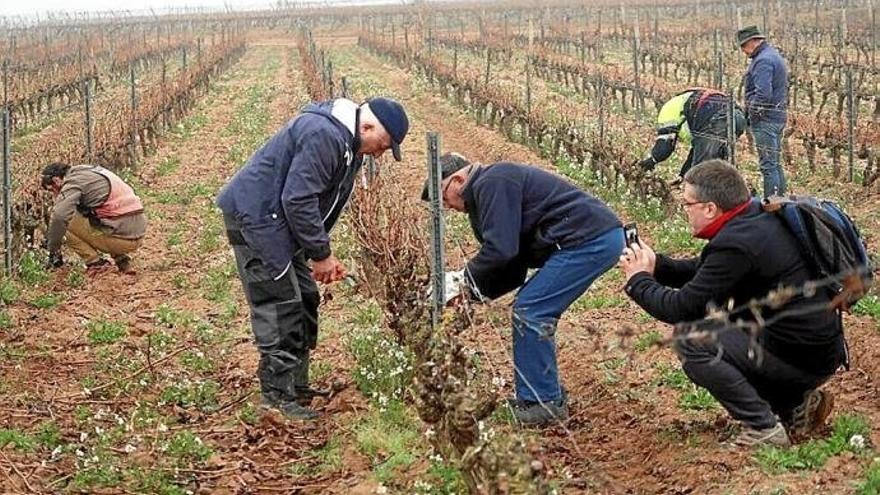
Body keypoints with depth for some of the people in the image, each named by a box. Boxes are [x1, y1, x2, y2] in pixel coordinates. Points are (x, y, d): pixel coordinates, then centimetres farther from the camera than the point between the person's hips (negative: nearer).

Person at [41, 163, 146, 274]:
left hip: (120, 237, -9)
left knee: (67, 221, 0)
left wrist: (53, 251, -7)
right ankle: (123, 262, 20)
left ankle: (96, 263, 1)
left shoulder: (73, 181, -5)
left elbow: (59, 216, -20)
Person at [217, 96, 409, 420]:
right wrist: (320, 253, -17)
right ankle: (278, 397, -7)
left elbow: (324, 203, 19)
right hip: (255, 215, -11)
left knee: (304, 299, 11)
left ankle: (297, 387, 19)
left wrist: (323, 254, 10)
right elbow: (297, 199, -26)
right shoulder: (323, 135, -24)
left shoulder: (349, 146, 11)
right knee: (280, 304, -11)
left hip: (277, 221, 11)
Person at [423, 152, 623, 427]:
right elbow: (512, 272, 21)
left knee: (529, 313, -9)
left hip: (590, 240, -11)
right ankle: (549, 395, 21)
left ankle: (544, 403, -3)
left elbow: (500, 249, -19)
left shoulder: (491, 184, -9)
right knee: (533, 312, 15)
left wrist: (465, 278, -5)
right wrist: (470, 291, 11)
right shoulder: (489, 192, 23)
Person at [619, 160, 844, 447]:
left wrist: (638, 281, -1)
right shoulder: (760, 217, 7)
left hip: (802, 358, -10)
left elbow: (680, 309, -18)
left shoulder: (736, 244, -23)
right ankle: (797, 405, 17)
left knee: (690, 340, -14)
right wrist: (656, 265, 5)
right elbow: (702, 271, 18)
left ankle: (763, 429, -8)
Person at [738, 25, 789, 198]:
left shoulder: (763, 61, -16)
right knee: (775, 163, 16)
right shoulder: (774, 55, 17)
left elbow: (763, 94, -26)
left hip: (766, 119, -11)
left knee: (768, 164, -8)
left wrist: (750, 112, -14)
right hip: (779, 116, 11)